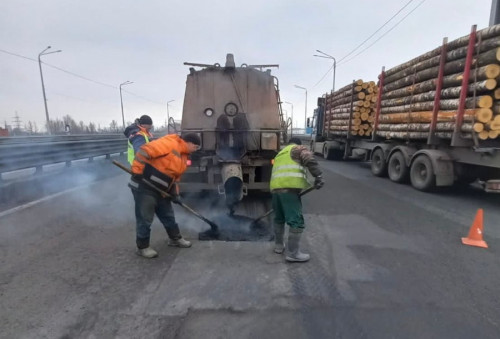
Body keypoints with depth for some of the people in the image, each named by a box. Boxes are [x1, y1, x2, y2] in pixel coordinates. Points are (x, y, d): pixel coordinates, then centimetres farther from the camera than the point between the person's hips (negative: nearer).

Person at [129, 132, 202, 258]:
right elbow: (145, 151, -25)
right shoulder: (170, 143, -19)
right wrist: (137, 170, -25)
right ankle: (142, 247, 18)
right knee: (145, 218, 2)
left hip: (160, 190, 9)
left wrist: (174, 192, 7)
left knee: (168, 215, 18)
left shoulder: (183, 156, 12)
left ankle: (175, 238, 35)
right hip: (144, 186, -9)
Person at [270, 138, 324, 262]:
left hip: (275, 188, 8)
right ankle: (292, 253, 2)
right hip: (289, 187, -8)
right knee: (296, 221, -2)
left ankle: (278, 245, 33)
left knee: (279, 218, 22)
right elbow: (310, 159, -10)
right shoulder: (298, 149, 12)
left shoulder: (280, 154, 35)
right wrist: (318, 176, -13)